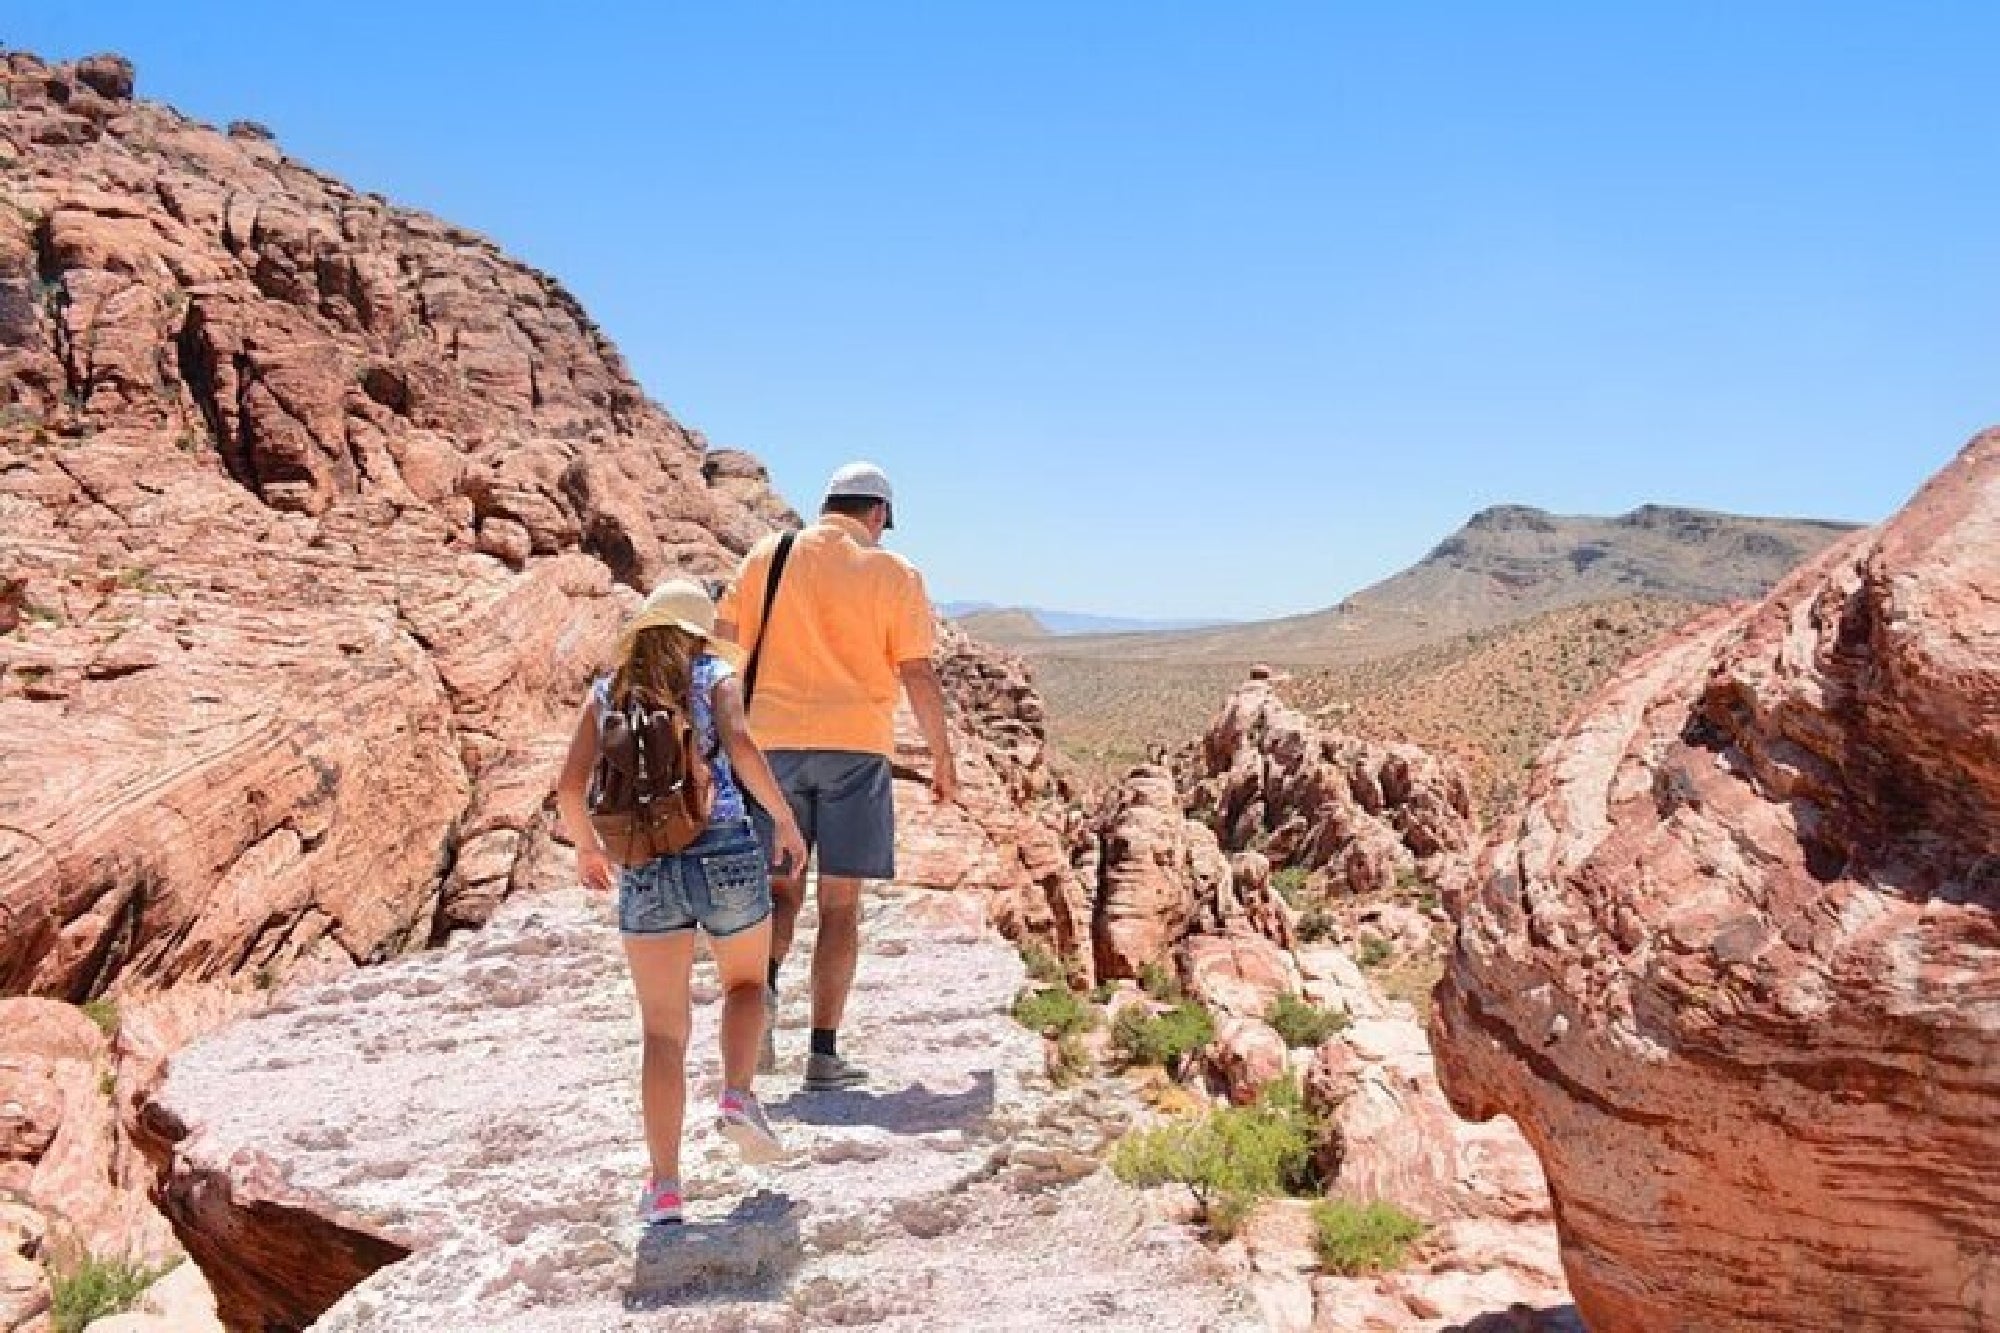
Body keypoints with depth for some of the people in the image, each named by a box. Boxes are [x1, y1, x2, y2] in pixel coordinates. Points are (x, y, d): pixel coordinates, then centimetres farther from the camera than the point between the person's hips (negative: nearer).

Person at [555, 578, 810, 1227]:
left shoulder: (605, 692, 15)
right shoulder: (714, 675, 8)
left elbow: (570, 788, 4)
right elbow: (741, 746, -12)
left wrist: (587, 848, 21)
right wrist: (785, 818, -3)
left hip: (644, 870, 2)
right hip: (725, 852, -1)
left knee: (663, 1030, 9)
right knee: (746, 982, 25)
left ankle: (664, 1187, 4)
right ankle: (738, 1097, 4)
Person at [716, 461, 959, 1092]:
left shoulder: (767, 556, 9)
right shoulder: (894, 573, 2)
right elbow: (919, 676, -2)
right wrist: (944, 760, 8)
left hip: (773, 740, 2)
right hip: (856, 745, -2)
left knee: (780, 885, 13)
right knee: (840, 903, 4)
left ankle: (762, 984, -14)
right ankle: (824, 1052, 5)